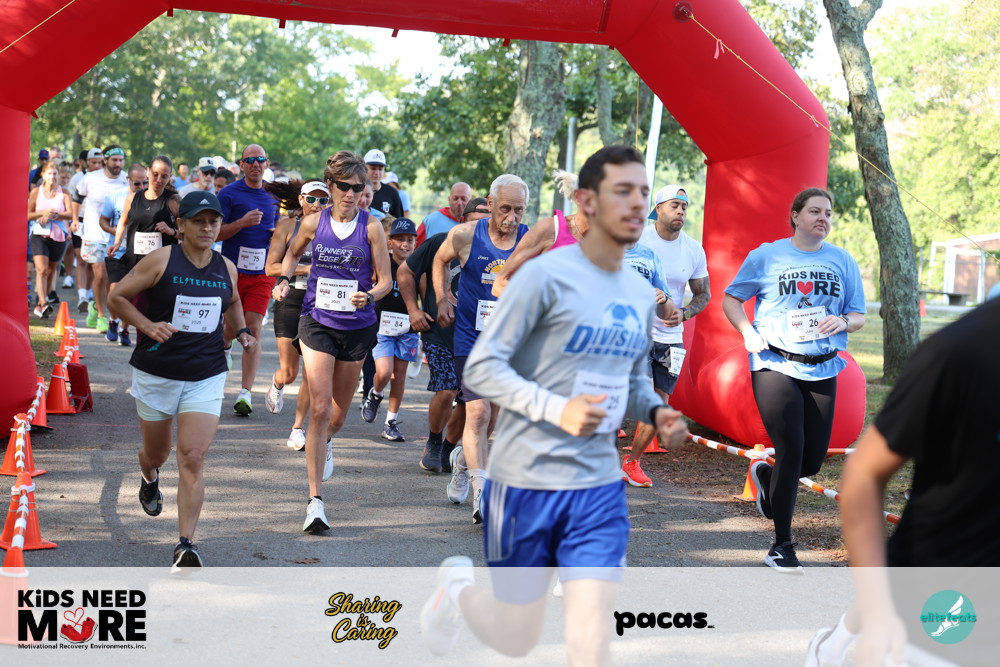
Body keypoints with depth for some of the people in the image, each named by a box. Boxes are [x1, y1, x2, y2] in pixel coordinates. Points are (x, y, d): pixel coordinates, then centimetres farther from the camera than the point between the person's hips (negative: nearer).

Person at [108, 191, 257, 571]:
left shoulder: (226, 269, 3)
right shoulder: (161, 261, -8)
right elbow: (117, 298, -3)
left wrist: (241, 332, 6)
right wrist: (149, 326, -17)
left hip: (206, 376, 1)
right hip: (156, 373, -1)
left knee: (193, 458, -12)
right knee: (156, 452, 17)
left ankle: (186, 545, -10)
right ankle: (149, 479, 56)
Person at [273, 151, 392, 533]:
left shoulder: (371, 227, -5)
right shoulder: (314, 222, -2)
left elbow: (385, 280, -3)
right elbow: (293, 253, 20)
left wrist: (368, 295, -24)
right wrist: (284, 280, 1)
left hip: (357, 327, 1)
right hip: (317, 322, -1)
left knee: (338, 416, 13)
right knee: (319, 409, -13)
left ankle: (325, 443, 52)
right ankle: (315, 500, -9)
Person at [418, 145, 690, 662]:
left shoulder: (641, 294, 10)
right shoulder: (546, 275, -12)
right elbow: (481, 367, -14)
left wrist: (656, 412, -1)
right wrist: (557, 409, -28)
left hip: (599, 487, 5)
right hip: (527, 480, -5)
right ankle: (458, 588, 42)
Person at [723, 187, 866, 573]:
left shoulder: (843, 261, 10)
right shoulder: (767, 256, 3)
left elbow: (859, 316, 14)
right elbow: (731, 298, 10)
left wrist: (842, 322, -9)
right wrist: (748, 331, -7)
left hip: (822, 371, 4)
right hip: (775, 365, -4)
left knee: (812, 461, 3)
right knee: (791, 450, -11)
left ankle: (766, 475, 39)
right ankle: (782, 545, 2)